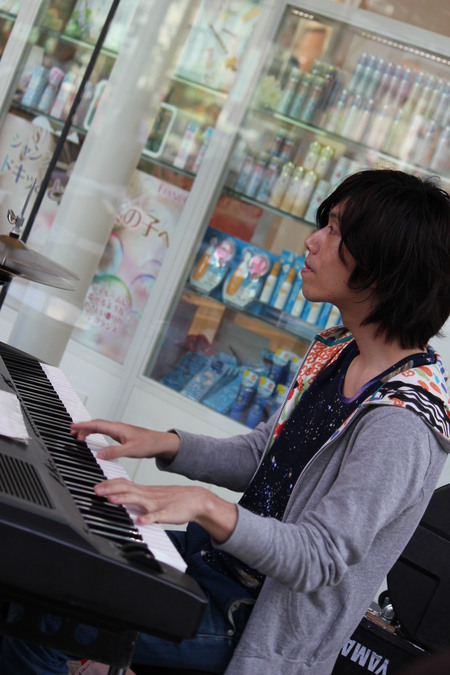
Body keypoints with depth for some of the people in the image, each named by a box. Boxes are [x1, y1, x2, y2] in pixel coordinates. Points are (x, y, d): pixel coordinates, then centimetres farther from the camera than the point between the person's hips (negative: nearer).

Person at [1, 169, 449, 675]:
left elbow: (320, 559, -29)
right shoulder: (338, 350, 3)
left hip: (261, 617, -8)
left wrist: (207, 506, -40)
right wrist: (166, 444, 0)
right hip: (220, 552, 9)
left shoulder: (401, 424, -27)